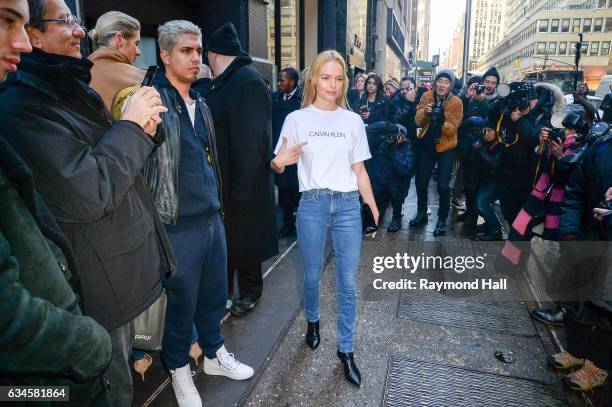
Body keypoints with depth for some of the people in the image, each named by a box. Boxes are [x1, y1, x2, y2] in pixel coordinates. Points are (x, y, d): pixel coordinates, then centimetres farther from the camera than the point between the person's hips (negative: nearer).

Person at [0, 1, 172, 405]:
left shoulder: (71, 86, 11)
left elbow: (118, 160, 16)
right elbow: (86, 194, -29)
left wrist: (144, 126, -5)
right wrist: (130, 123, -18)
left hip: (123, 262, 9)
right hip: (100, 281, -9)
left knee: (119, 365, 28)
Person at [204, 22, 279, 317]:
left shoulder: (248, 83, -18)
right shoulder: (224, 83, 11)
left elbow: (249, 141, -23)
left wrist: (242, 189, -23)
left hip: (241, 183, -9)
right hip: (221, 180, 9)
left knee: (243, 240, 7)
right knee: (224, 237, 19)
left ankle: (250, 292, 29)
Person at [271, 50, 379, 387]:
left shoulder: (353, 121, 8)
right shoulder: (297, 119, 2)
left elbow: (359, 170, 10)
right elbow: (278, 166, 5)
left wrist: (374, 209, 5)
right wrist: (278, 162, -19)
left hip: (348, 205, 1)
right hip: (312, 204, -1)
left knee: (348, 281, 4)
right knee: (312, 276, 11)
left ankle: (345, 349, 20)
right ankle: (313, 321, 42)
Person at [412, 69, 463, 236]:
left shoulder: (456, 102, -9)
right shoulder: (426, 96, -3)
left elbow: (452, 129, -14)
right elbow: (418, 122, -6)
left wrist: (442, 121, -34)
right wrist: (425, 112, -27)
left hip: (445, 148, -3)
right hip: (426, 146, 3)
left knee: (443, 186, -5)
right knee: (421, 182, 10)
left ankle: (442, 220, 13)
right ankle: (421, 213, 31)